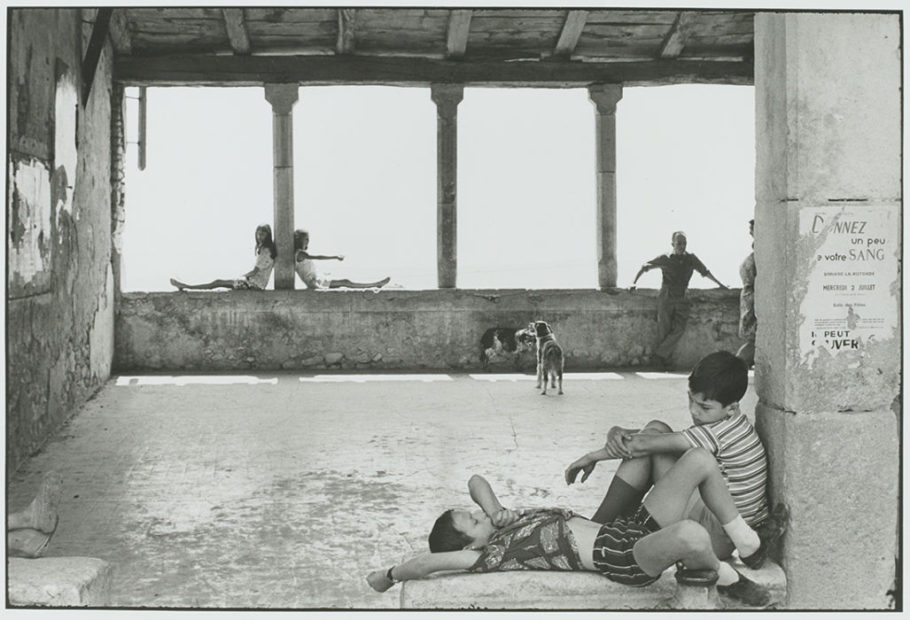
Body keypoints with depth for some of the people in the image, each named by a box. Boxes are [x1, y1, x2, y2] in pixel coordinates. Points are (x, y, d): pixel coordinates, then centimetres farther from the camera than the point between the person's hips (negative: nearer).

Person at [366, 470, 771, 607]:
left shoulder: (501, 522, 15)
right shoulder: (492, 554, -9)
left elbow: (476, 480, 26)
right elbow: (428, 562, -15)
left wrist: (497, 510, 7)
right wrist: (388, 576, -2)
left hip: (632, 528, 9)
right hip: (626, 560, -9)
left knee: (699, 460, -3)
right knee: (690, 534, -42)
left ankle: (744, 539, 12)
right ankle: (724, 576, -5)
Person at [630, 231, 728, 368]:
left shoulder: (691, 259, 9)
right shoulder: (665, 259, 2)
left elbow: (705, 272, 23)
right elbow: (644, 267, 9)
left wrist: (720, 284, 27)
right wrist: (633, 283, 0)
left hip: (682, 299, 2)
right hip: (666, 298, -2)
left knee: (679, 329, -14)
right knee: (664, 330, -3)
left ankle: (660, 354, -8)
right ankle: (663, 361, 2)